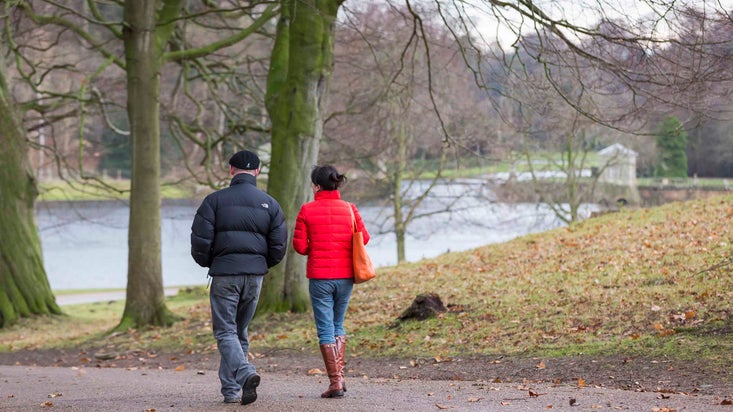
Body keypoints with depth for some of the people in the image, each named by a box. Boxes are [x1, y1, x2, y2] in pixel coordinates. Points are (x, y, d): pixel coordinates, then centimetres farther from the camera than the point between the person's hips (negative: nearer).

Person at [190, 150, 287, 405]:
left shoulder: (215, 200, -3)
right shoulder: (269, 204, 6)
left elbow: (200, 240, -7)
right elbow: (279, 246, 4)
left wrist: (208, 264, 14)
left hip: (224, 274, -3)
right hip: (255, 276, 3)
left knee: (225, 331, -1)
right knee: (240, 331, 14)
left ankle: (246, 374, -25)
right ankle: (230, 390, 15)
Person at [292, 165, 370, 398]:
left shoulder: (307, 210, -7)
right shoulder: (349, 209, 1)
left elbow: (300, 246, -8)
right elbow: (364, 238, 3)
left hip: (319, 276, -3)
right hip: (345, 276, 3)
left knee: (325, 329, 2)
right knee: (338, 326, 19)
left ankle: (335, 382, -3)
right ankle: (339, 375, 12)